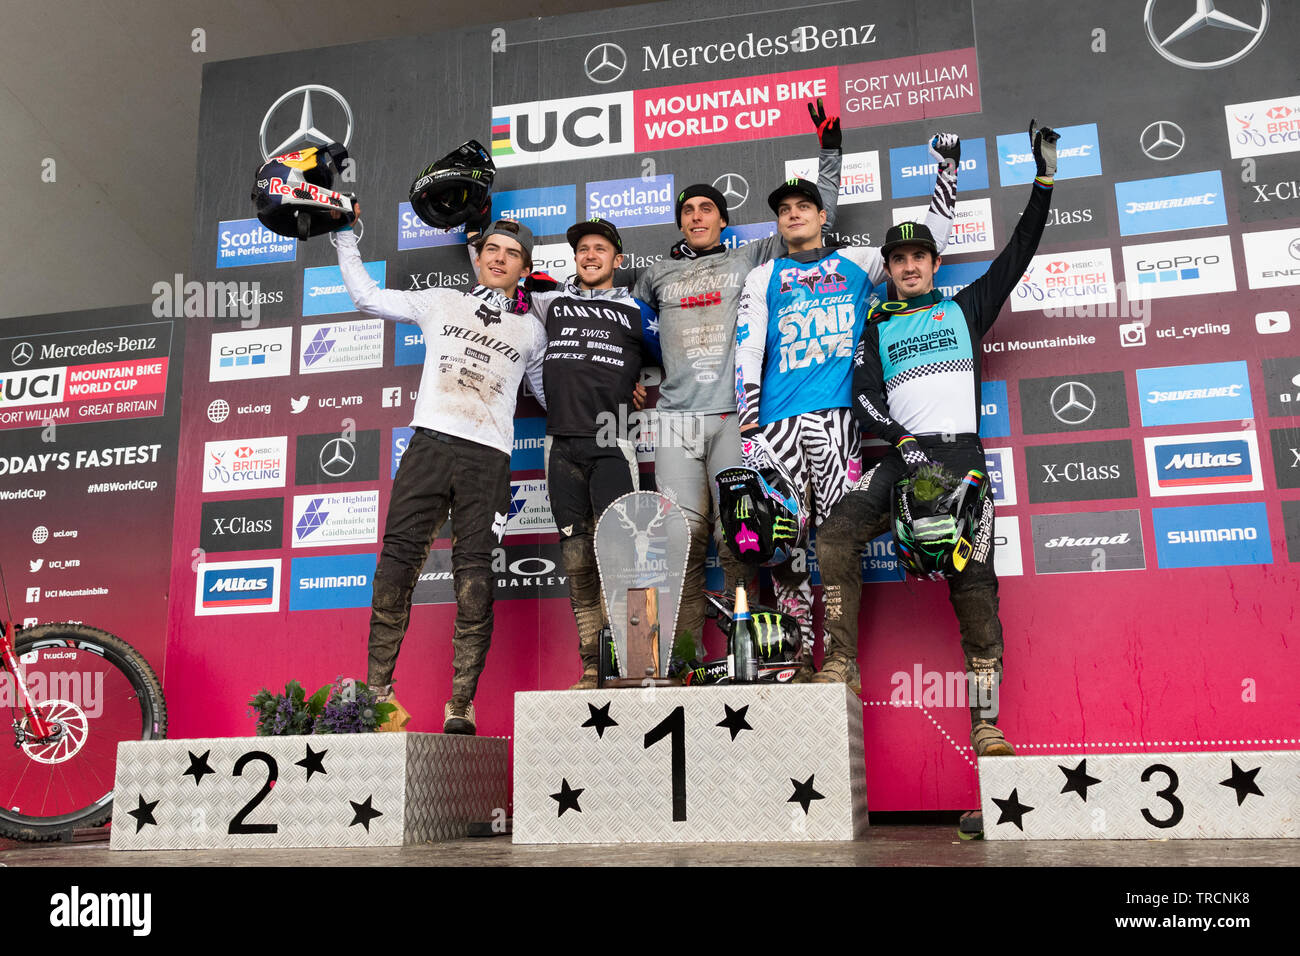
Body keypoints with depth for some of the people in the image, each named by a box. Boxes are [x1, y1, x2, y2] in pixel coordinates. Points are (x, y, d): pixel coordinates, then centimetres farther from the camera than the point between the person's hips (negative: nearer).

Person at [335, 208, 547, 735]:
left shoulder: (530, 330, 19)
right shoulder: (440, 303, 19)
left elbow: (552, 395, 27)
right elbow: (366, 296, 22)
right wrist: (345, 236, 24)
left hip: (488, 456, 0)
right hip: (430, 441, 1)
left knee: (474, 574, -7)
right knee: (398, 556, -7)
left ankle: (460, 705, -3)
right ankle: (377, 690, -1)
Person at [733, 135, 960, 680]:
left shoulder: (856, 262, 21)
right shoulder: (763, 279, 19)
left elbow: (928, 241, 24)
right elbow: (746, 353, 9)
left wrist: (946, 169, 19)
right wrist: (747, 430, -1)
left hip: (838, 413, 0)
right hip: (778, 418, 1)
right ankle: (799, 653, 2)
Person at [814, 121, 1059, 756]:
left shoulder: (965, 308, 21)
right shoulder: (877, 327, 20)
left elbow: (1017, 256, 17)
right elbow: (864, 399, 7)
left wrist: (1044, 181, 13)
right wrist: (903, 441, -9)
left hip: (960, 452, -1)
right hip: (899, 454, 1)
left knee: (973, 577, -11)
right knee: (835, 535, -24)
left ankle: (986, 722, -9)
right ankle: (841, 667, -20)